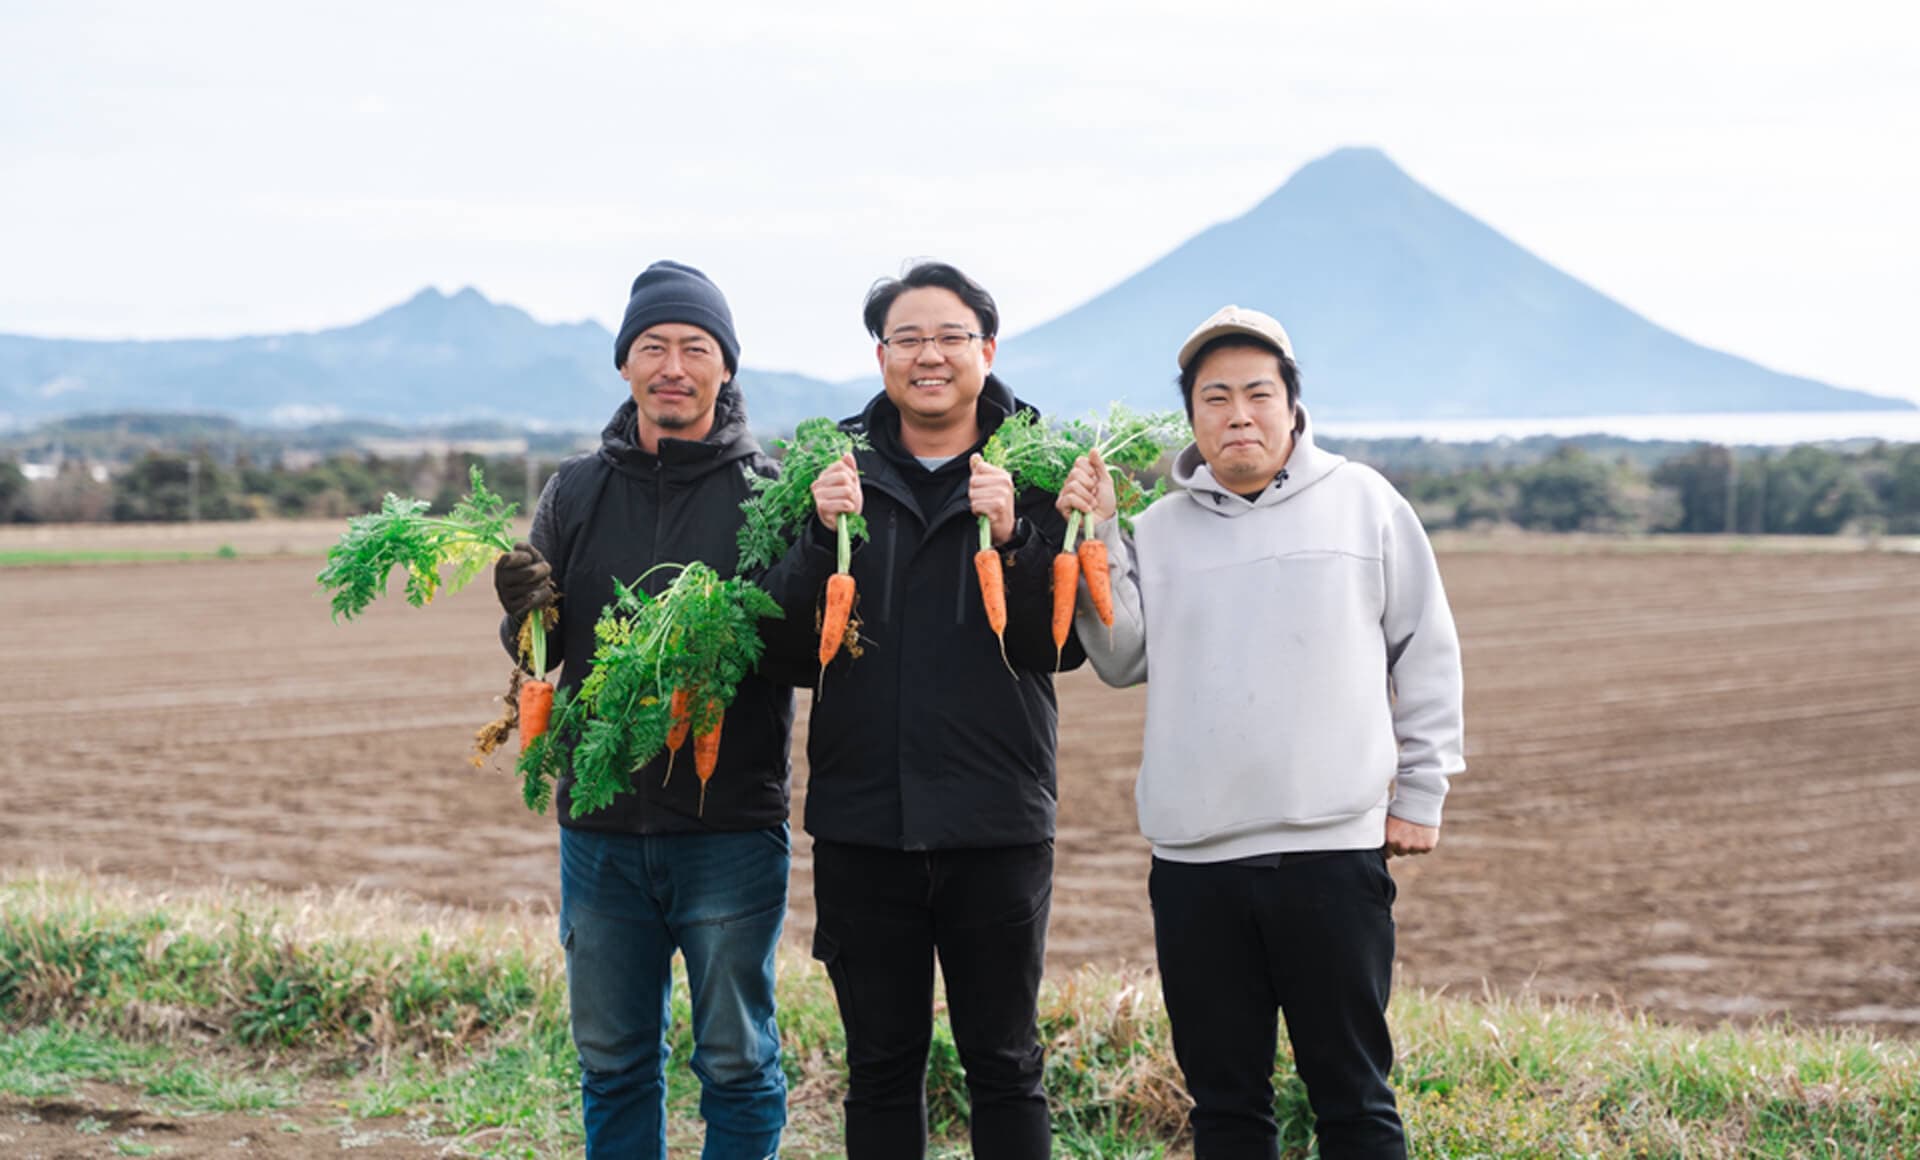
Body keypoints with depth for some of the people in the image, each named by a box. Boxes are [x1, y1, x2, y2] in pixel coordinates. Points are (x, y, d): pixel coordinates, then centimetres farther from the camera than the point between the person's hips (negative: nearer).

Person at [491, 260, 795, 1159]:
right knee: (612, 1061, 13)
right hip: (600, 826, 3)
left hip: (731, 828, -3)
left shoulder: (767, 491, -2)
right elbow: (539, 657, 8)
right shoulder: (577, 492, 8)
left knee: (736, 1059, 5)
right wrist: (523, 616, -14)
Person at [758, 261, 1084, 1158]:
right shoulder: (837, 467, 5)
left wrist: (1011, 539, -20)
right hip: (861, 822, 2)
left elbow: (1066, 645, -6)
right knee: (880, 1068, 11)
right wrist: (824, 535, -16)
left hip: (995, 823, -2)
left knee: (1004, 1066, 7)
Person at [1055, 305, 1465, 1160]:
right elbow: (1122, 659, 4)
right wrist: (1095, 540, -5)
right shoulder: (1159, 529, 11)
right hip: (1193, 858, 2)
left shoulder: (1364, 502, 5)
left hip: (1335, 846, -2)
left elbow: (1427, 656, 8)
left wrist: (1420, 794, 4)